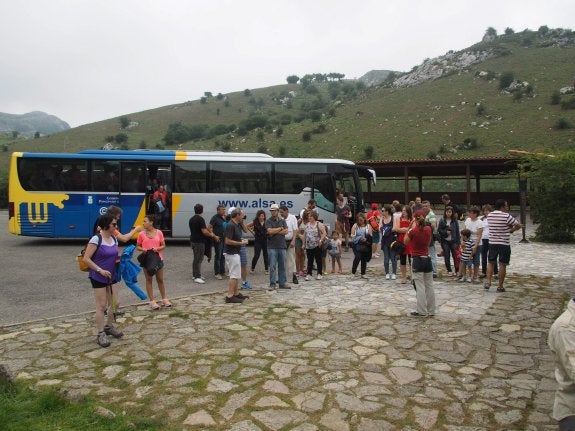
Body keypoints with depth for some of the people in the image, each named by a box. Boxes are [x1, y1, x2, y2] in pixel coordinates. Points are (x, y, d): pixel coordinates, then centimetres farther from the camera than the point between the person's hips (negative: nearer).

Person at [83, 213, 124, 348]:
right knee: (101, 306, -2)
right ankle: (100, 334, 8)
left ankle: (109, 326, 34)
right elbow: (86, 258, -17)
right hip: (98, 278, -7)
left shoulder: (114, 239, 5)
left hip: (112, 276, 7)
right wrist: (100, 270, -21)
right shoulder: (96, 239, -16)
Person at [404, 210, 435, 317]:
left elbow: (405, 242, 0)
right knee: (429, 286, 11)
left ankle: (422, 311, 3)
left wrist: (411, 228, -1)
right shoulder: (429, 229, 0)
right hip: (427, 259, 5)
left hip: (417, 260, -5)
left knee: (420, 287, 0)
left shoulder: (413, 231, -14)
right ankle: (431, 310, 20)